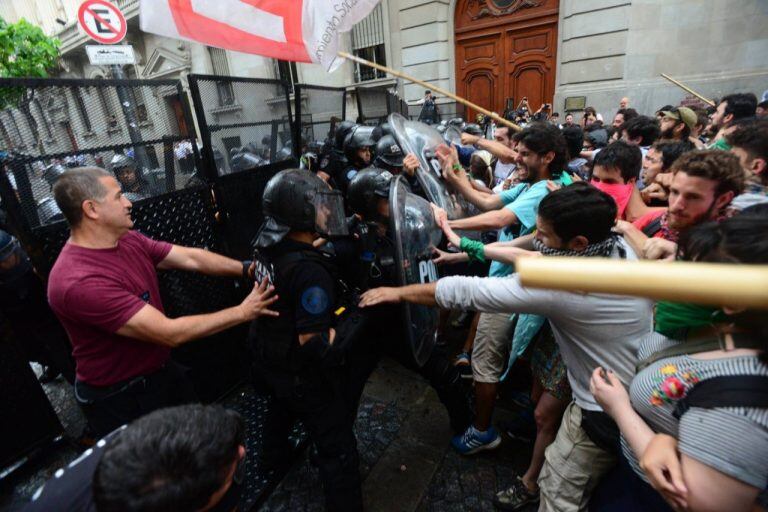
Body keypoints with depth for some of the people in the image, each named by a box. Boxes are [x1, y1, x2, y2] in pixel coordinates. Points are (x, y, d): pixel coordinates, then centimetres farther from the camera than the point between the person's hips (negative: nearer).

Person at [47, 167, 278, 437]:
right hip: (119, 399, -8)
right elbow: (170, 333, -33)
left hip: (162, 370, 8)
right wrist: (243, 312, -27)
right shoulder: (79, 282, -33)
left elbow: (191, 257, -3)